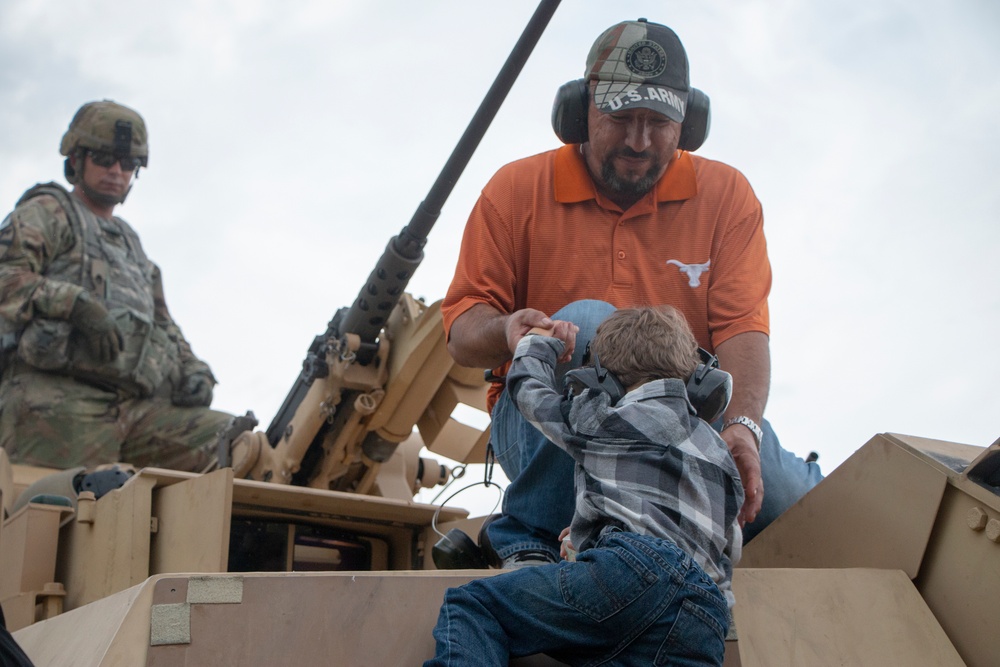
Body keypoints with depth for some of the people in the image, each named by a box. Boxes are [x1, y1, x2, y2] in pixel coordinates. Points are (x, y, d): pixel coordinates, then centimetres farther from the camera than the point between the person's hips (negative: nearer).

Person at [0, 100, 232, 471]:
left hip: (133, 408, 6)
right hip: (59, 402, -6)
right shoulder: (48, 212, 12)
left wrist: (191, 368, 11)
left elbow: (162, 325, 31)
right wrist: (76, 303, -21)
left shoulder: (130, 243, 33)